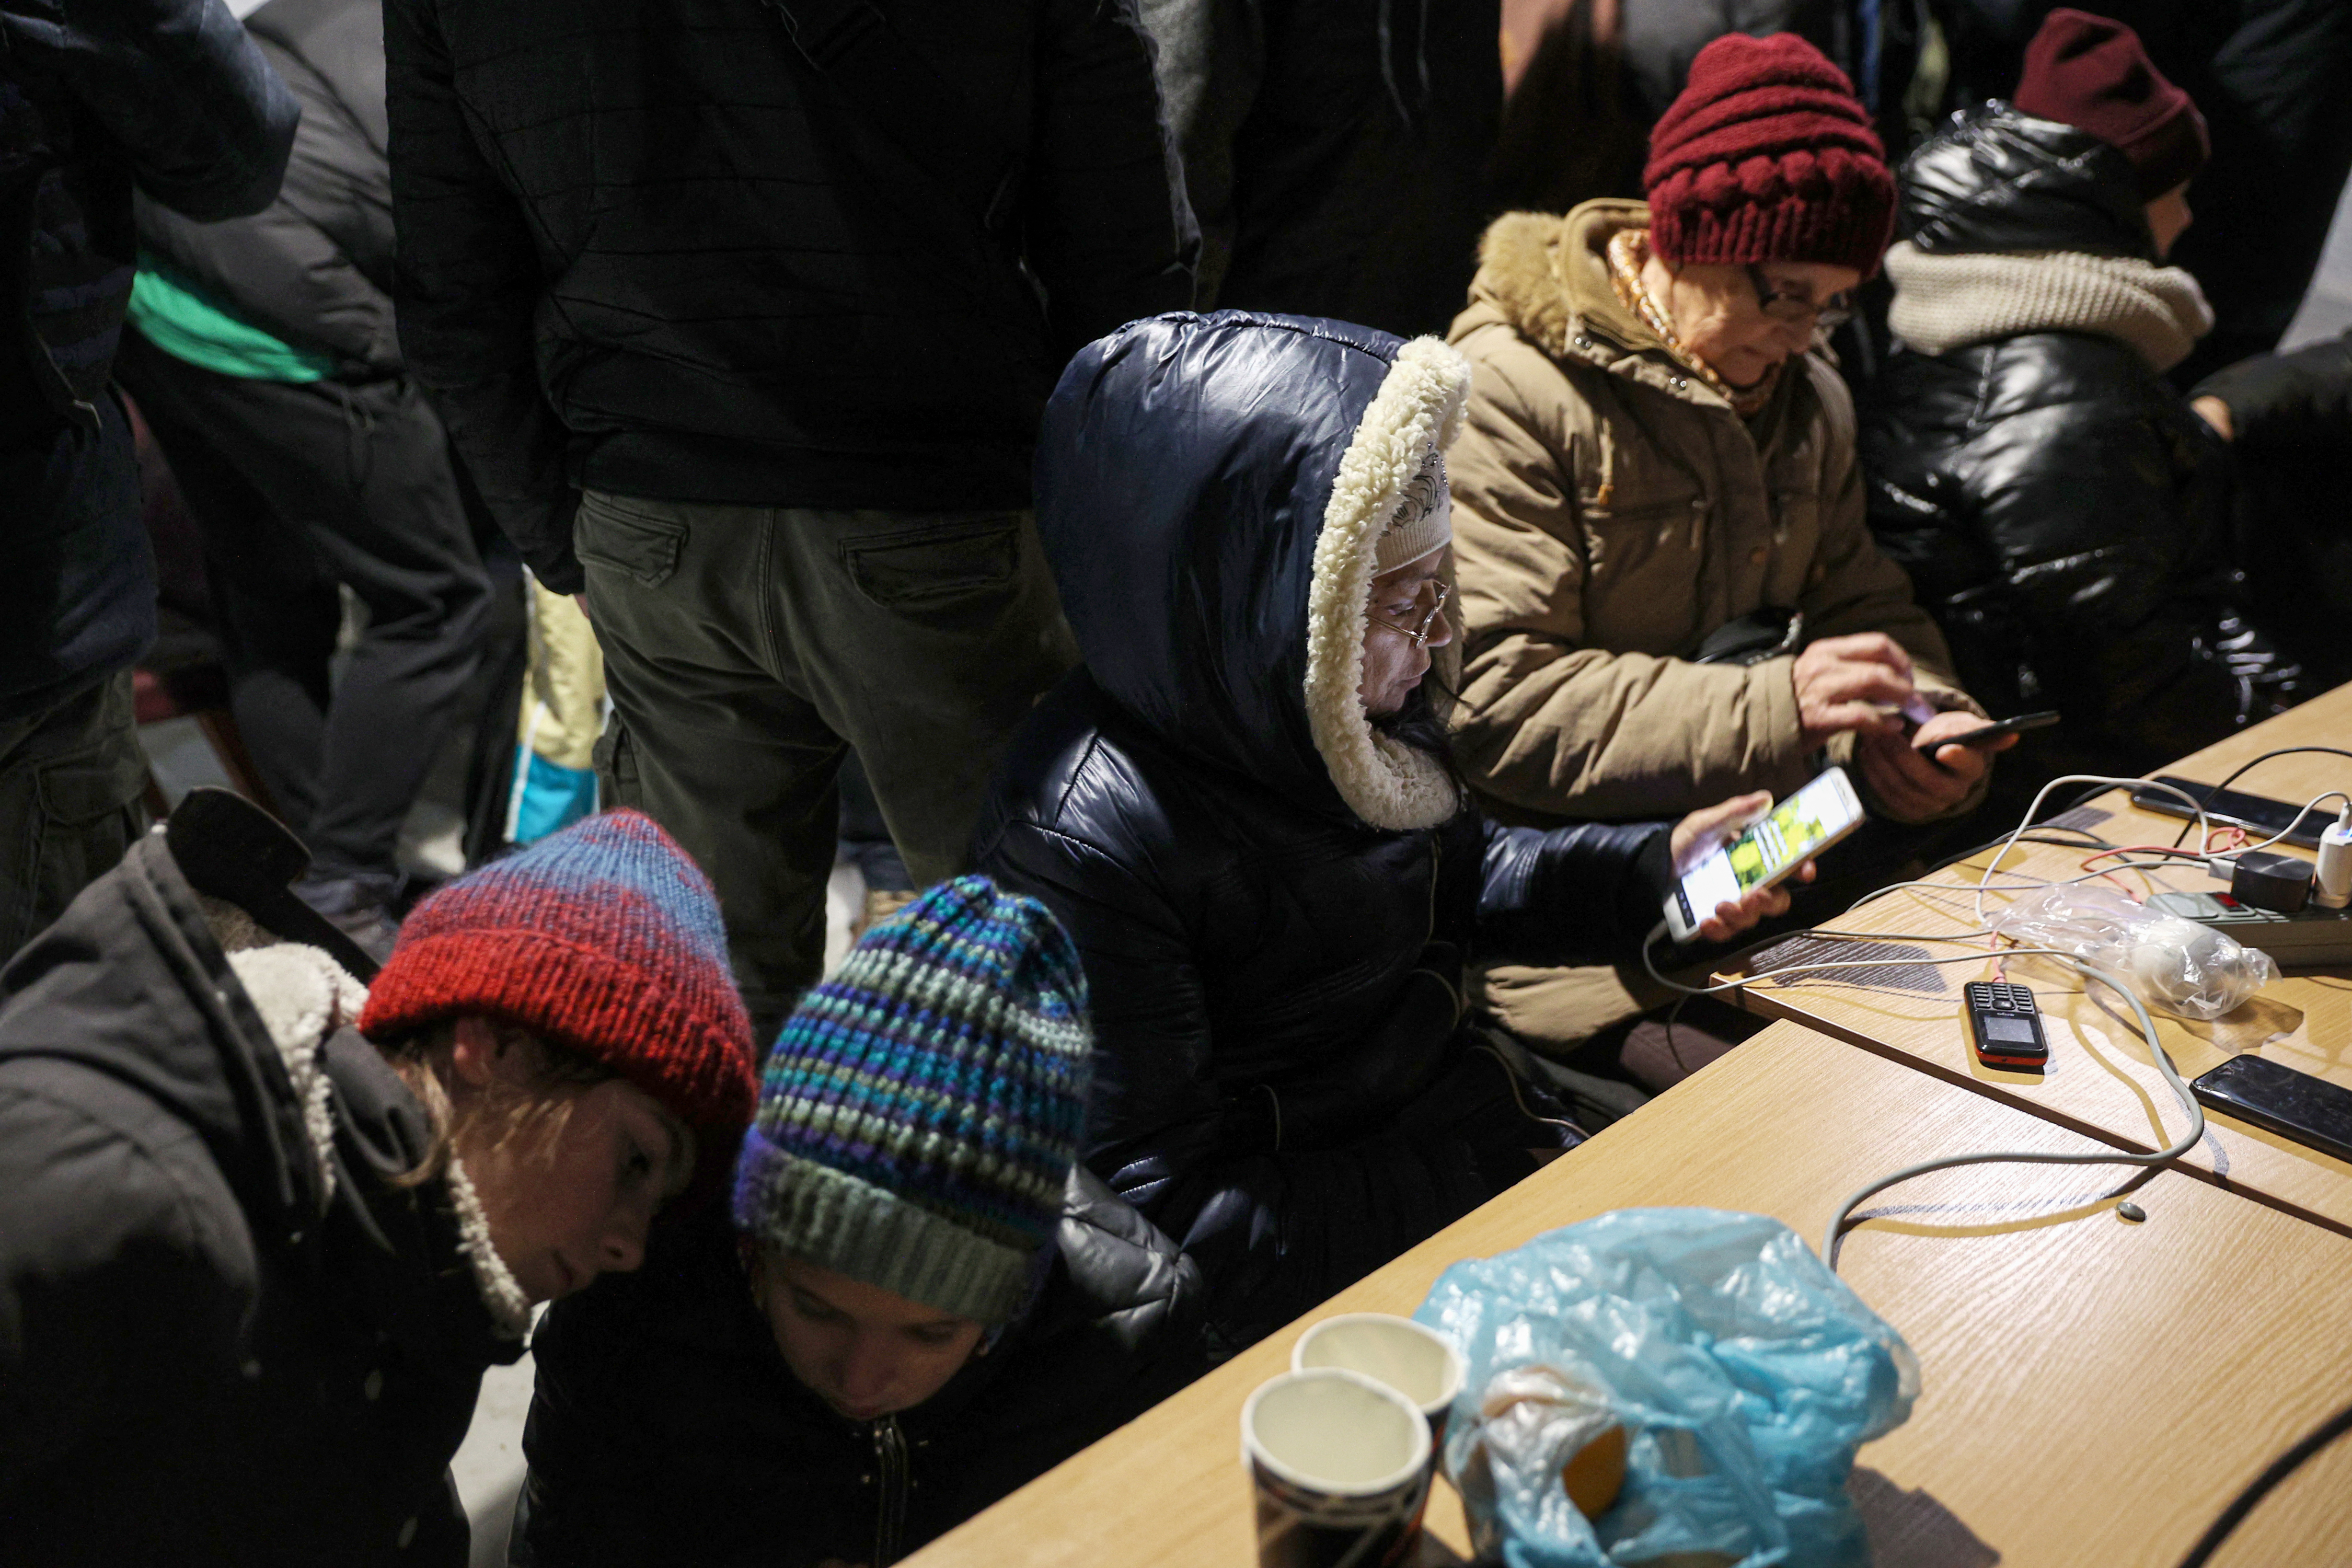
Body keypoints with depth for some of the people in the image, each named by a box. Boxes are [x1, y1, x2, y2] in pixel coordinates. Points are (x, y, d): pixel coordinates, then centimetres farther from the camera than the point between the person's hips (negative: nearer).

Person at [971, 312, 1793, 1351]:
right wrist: (1485, 1199, -25)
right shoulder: (1086, 844, -28)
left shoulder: (1345, 713, -3)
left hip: (1462, 1121, 8)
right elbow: (1156, 1212, -25)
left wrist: (1652, 869, 1)